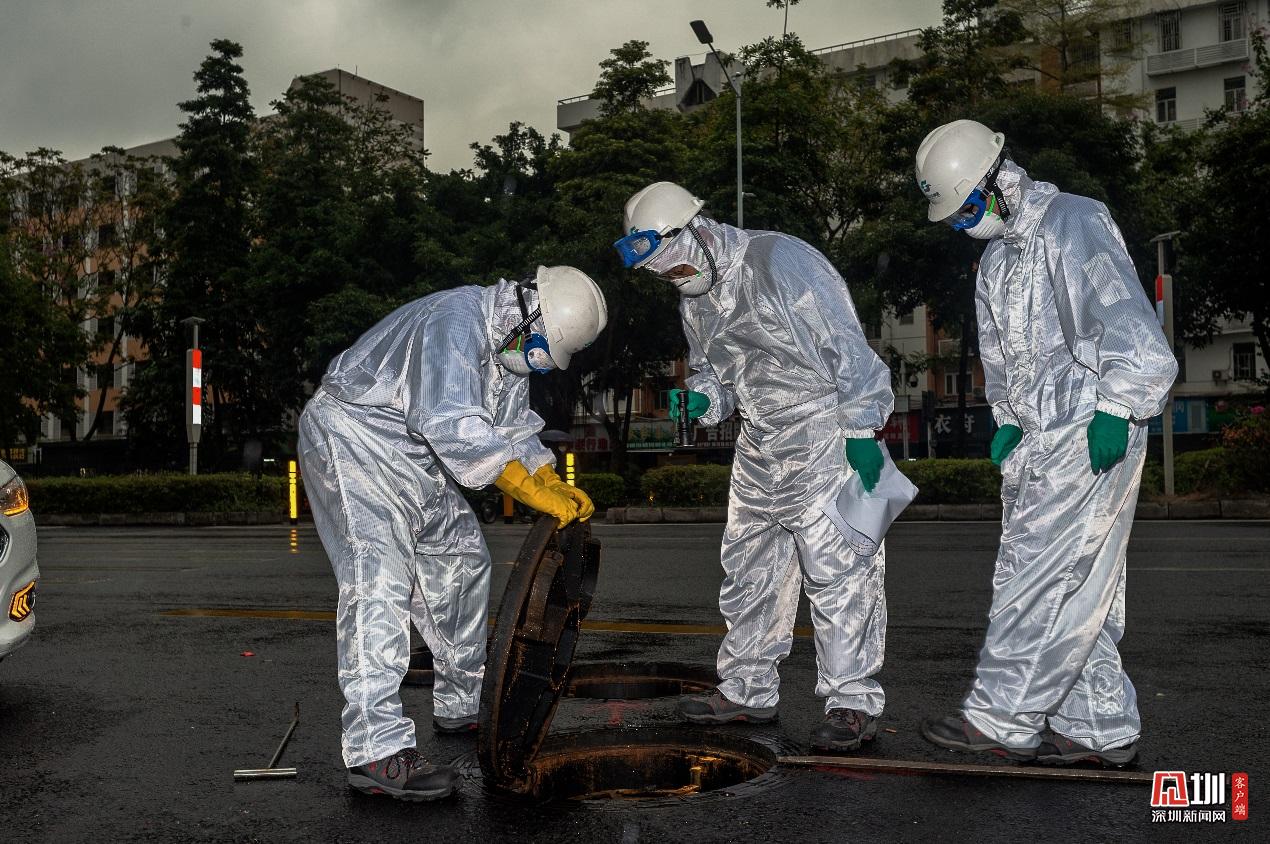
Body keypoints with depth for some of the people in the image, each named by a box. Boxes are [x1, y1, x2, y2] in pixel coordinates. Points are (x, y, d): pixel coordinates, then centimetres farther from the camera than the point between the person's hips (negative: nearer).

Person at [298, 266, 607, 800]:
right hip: (352, 438, -10)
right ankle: (376, 752, -24)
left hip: (412, 456, 11)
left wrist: (555, 484, -3)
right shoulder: (457, 321, -27)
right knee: (379, 576, -21)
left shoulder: (508, 343, 5)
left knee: (461, 560, 13)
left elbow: (514, 425, 12)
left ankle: (460, 707, 26)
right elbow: (452, 426, -37)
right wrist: (534, 493, -35)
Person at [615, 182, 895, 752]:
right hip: (759, 444, 9)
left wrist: (861, 428, -20)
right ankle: (747, 690, 24)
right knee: (748, 568, 12)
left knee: (836, 566, -7)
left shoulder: (779, 261, -17)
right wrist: (698, 400, -1)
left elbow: (846, 345, -18)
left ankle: (853, 701, 1)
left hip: (823, 432, -8)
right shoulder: (695, 299, 10)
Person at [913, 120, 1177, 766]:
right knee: (1074, 587, 9)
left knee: (1039, 576, -8)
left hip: (1092, 434, -9)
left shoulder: (1075, 223, -7)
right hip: (1038, 435, 9)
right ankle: (1101, 727, 17)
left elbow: (1125, 319, -16)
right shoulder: (995, 257, 19)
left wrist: (1115, 409, -20)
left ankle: (1001, 717, -2)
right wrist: (1009, 422, 15)